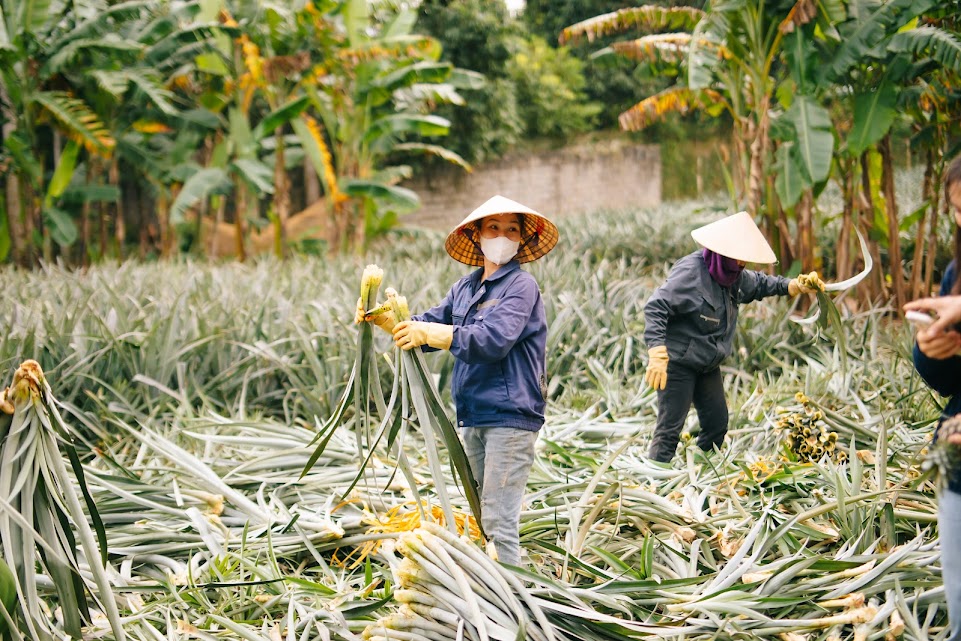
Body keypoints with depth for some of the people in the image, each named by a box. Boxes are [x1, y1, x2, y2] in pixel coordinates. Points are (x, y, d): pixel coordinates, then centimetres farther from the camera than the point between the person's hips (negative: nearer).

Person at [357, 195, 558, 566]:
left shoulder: (521, 286, -9)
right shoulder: (465, 288, 15)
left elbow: (492, 340, -23)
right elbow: (424, 329, 17)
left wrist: (428, 332, -27)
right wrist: (384, 320, -1)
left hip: (510, 416, -8)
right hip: (473, 418, 8)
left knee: (499, 521, -10)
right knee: (480, 519, 14)